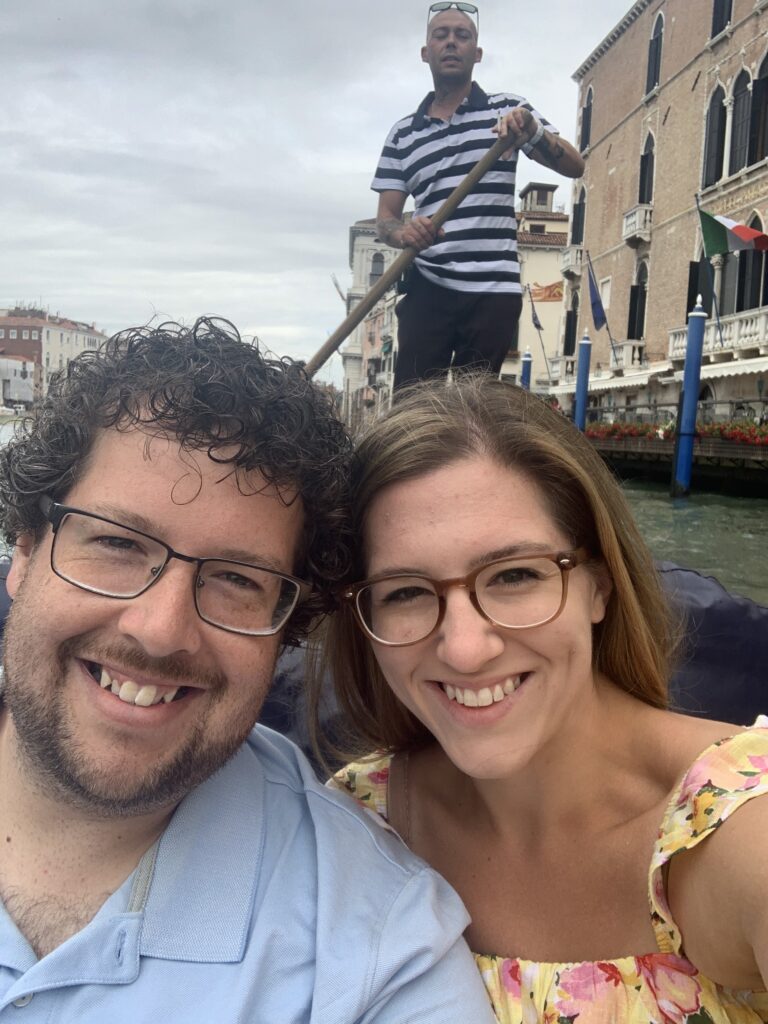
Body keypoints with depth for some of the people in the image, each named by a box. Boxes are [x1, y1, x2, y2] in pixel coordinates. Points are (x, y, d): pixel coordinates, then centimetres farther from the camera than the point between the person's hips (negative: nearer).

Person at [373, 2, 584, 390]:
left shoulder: (507, 109, 10)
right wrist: (403, 232, -15)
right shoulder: (403, 133, 14)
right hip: (427, 288, 1)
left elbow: (575, 167, 2)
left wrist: (532, 130, -16)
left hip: (494, 291, -1)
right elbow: (385, 216, 9)